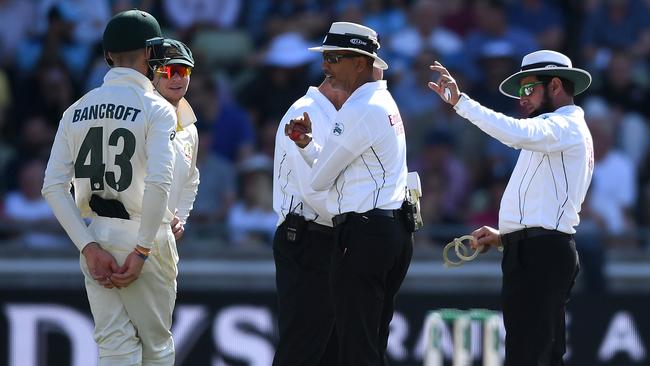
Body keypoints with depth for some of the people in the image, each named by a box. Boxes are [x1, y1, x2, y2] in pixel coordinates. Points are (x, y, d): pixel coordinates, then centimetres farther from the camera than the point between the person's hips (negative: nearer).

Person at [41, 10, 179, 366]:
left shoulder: (76, 110, 7)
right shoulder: (156, 109, -8)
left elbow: (53, 187, -1)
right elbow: (158, 184, -21)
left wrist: (89, 247, -4)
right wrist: (142, 251, -14)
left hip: (95, 238, 4)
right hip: (145, 238, -4)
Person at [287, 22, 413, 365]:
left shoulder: (358, 111, -14)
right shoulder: (384, 102, 17)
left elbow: (319, 179, -7)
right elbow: (333, 166, 21)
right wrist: (306, 143, 5)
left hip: (362, 235, -10)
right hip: (394, 231, 10)